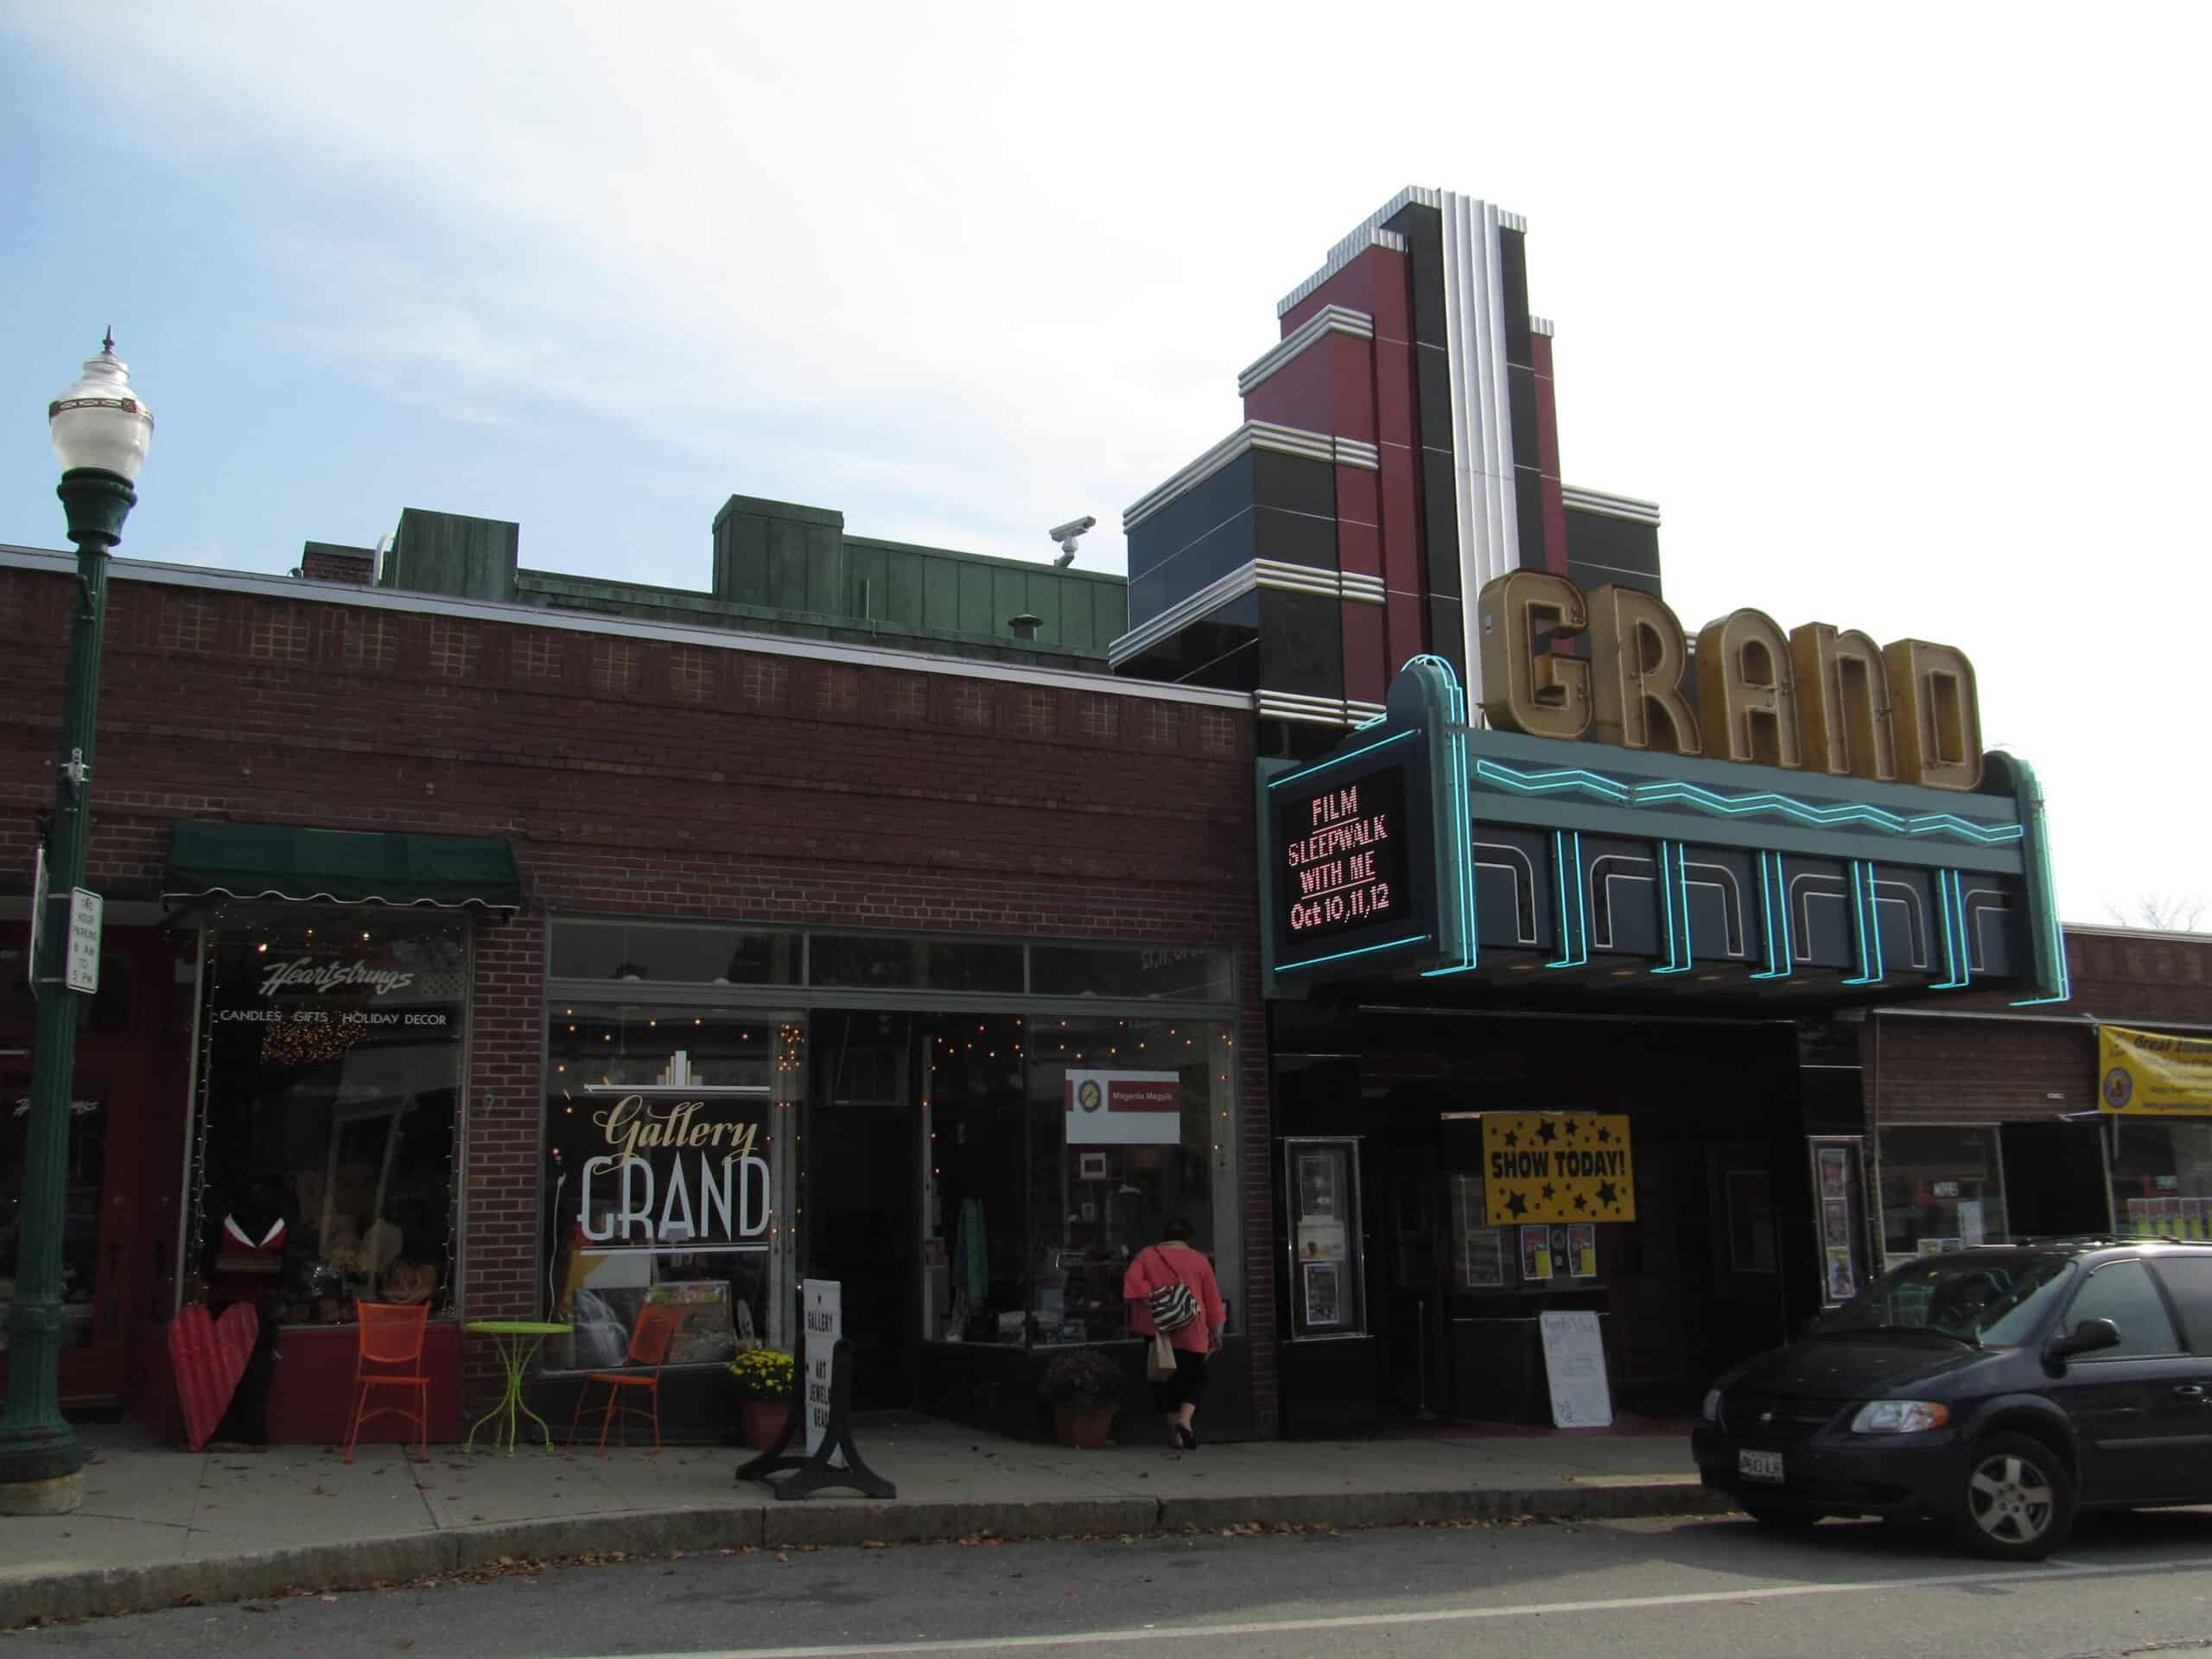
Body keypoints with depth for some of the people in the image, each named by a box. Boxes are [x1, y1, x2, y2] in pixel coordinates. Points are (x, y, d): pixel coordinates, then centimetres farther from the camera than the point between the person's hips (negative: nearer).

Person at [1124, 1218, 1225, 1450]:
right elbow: (1212, 1297, 6)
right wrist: (1215, 1330, 12)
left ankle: (1175, 1432, 12)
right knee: (1194, 1377, 9)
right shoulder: (1199, 1260, 4)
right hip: (1192, 1331, -1)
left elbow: (1131, 1280, -11)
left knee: (1165, 1378, 11)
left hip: (1158, 1327, 1)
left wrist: (1149, 1297, -13)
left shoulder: (1147, 1255, 5)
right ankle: (1185, 1419, -13)